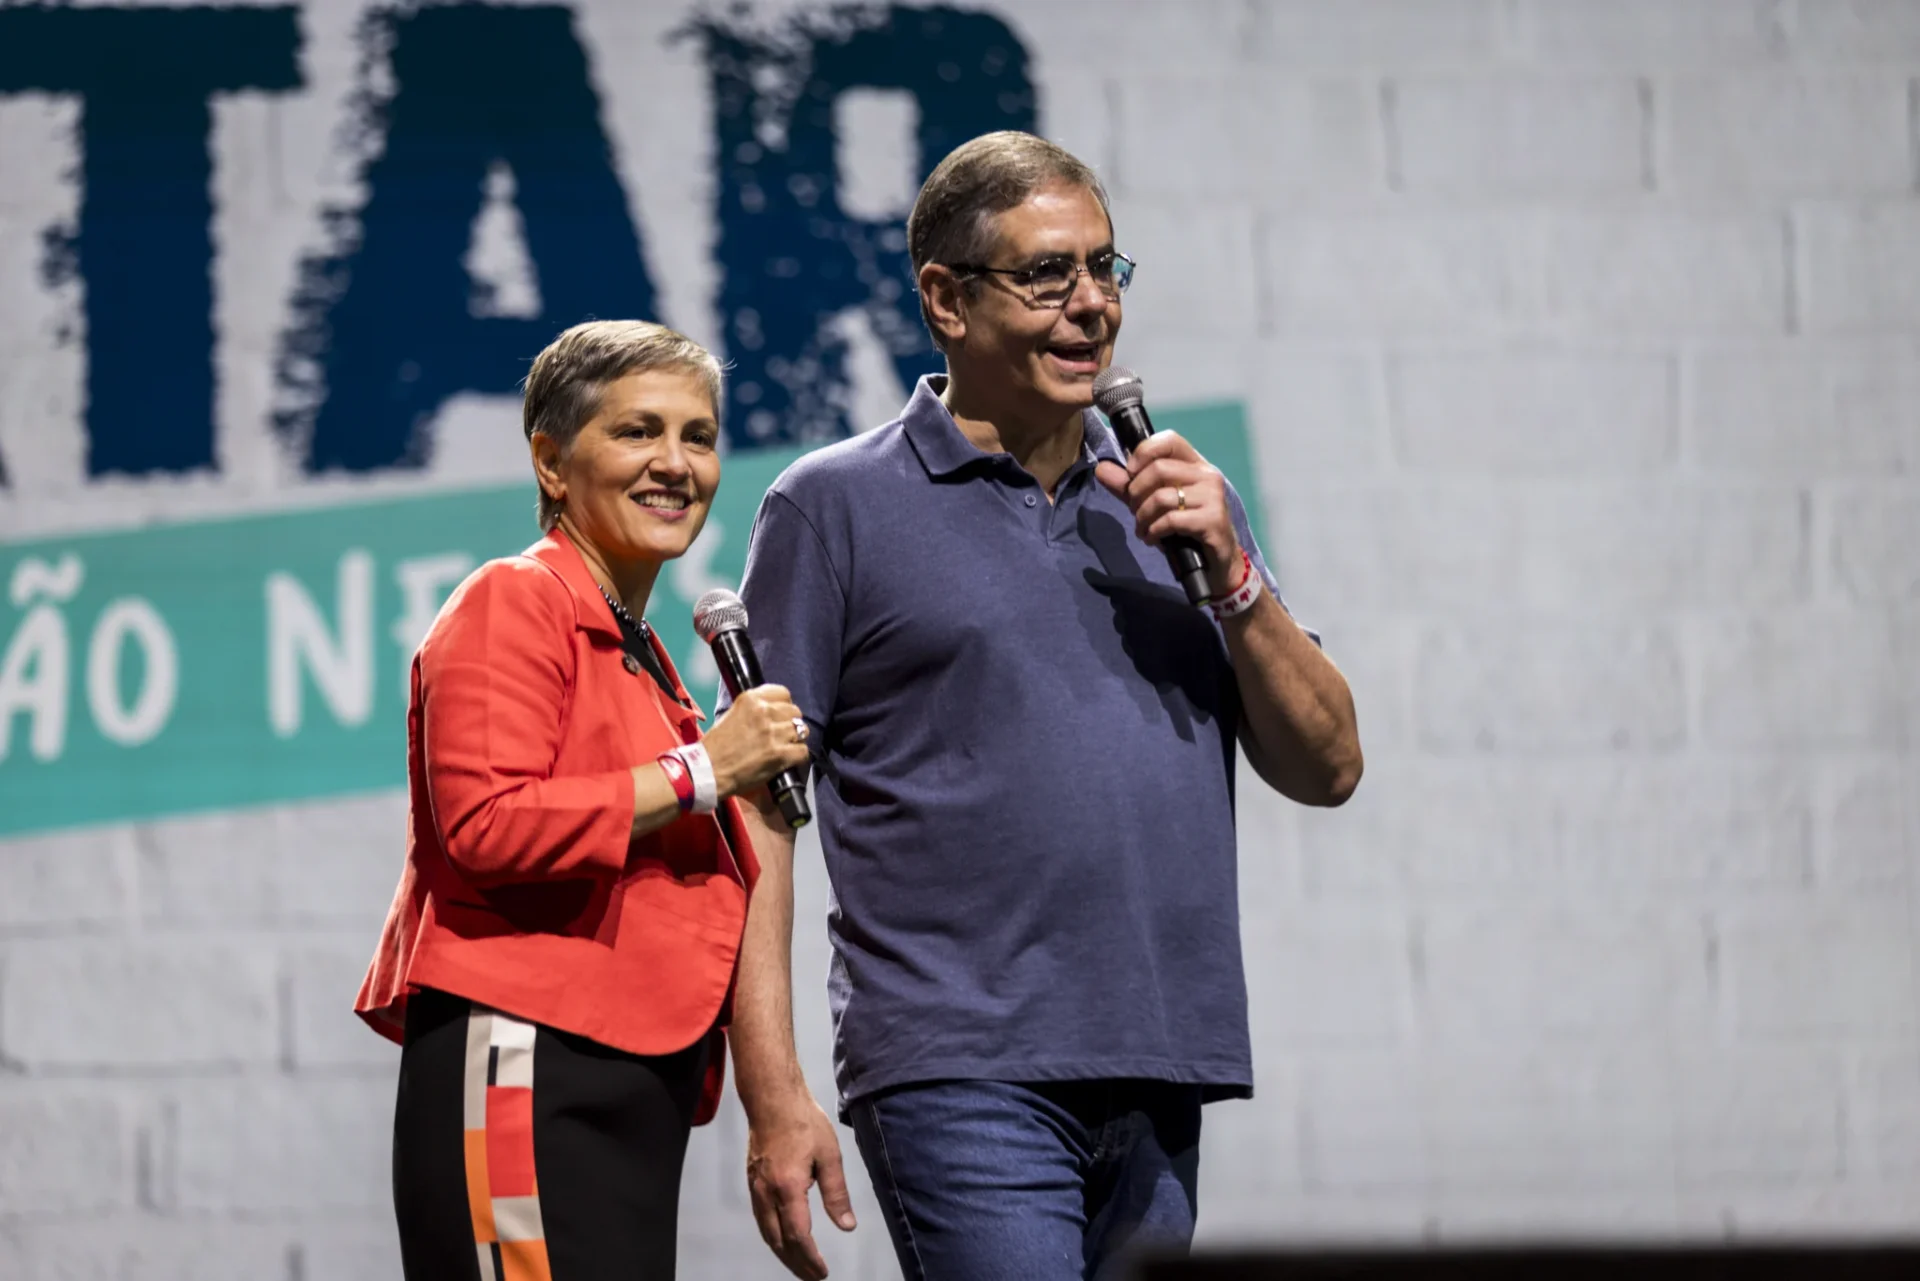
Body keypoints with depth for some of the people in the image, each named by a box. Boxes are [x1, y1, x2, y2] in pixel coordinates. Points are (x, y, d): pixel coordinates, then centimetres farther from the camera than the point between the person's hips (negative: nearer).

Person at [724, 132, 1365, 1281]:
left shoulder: (1175, 502, 18)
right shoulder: (837, 508, 4)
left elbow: (1328, 768, 15)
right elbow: (756, 809, -1)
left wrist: (1231, 575, -2)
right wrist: (774, 1096, -9)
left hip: (1158, 1086, 5)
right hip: (962, 1075, -5)